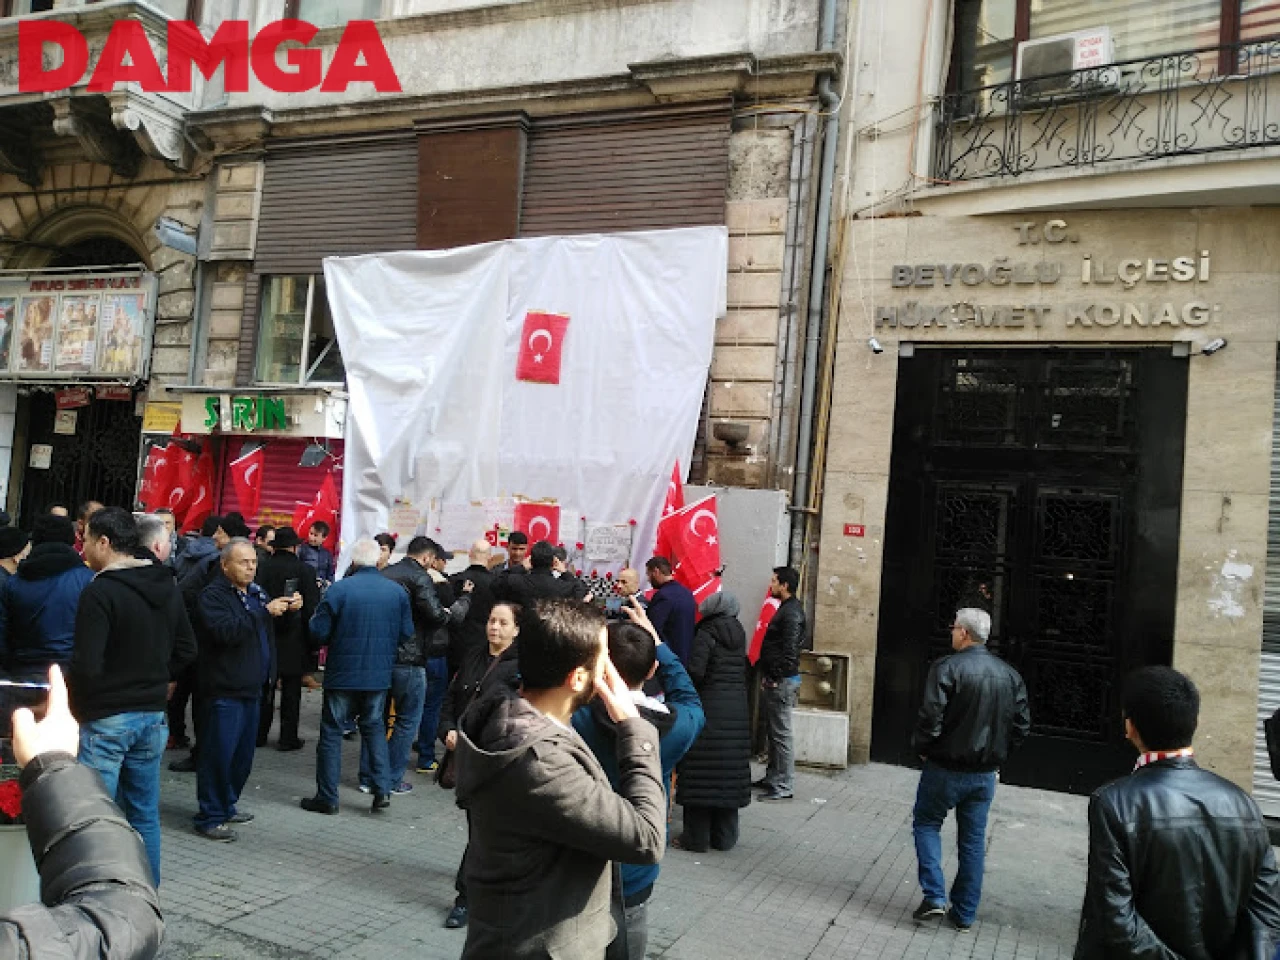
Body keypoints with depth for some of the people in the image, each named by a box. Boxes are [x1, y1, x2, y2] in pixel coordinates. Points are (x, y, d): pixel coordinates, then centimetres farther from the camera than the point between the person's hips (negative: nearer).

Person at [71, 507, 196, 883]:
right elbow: (186, 649, 11)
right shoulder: (167, 586, 7)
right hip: (152, 715, 7)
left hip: (104, 719, -7)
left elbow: (87, 666, -20)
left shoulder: (100, 591, -16)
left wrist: (68, 701, -2)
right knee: (145, 815, 15)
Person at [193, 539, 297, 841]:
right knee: (218, 754, -3)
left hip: (252, 689, 8)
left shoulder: (256, 592, 13)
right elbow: (227, 632, -26)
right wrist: (266, 611, -30)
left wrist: (289, 609, 1)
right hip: (224, 690, -8)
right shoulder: (213, 595, -11)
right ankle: (209, 817, 6)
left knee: (243, 754, 15)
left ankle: (227, 806, 29)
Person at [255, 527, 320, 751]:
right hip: (294, 641, -2)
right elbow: (312, 608, -8)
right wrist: (312, 640, 1)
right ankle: (288, 738, 10)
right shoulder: (305, 571, -9)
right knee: (291, 690, 6)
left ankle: (259, 733, 21)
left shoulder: (263, 569, -4)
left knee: (265, 688, 14)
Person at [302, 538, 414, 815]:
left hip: (343, 672, -3)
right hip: (380, 674, 3)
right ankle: (382, 789, 11)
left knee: (332, 731, 8)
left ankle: (327, 797, 15)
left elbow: (318, 631, -11)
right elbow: (406, 633, 2)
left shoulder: (339, 589, -13)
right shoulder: (398, 591, -2)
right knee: (374, 726, 19)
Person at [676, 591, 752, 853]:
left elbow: (695, 671, -17)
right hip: (737, 710, 6)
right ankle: (725, 836, 19)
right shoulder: (739, 633, 9)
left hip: (709, 709, -6)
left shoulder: (707, 633, -10)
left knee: (702, 771, 2)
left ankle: (697, 836, 7)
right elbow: (744, 669, 8)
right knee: (730, 769, 11)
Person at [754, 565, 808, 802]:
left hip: (782, 682, -10)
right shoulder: (786, 609, 15)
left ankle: (784, 786, 1)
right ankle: (773, 777, 27)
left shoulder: (792, 612, -17)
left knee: (781, 734, -5)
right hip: (775, 680, 11)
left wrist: (775, 678, -19)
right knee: (773, 731, 17)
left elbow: (789, 651, -23)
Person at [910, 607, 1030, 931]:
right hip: (985, 774, 5)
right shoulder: (1010, 675, 2)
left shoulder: (947, 668, -17)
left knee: (926, 823, 16)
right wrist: (996, 752, 13)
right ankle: (964, 913, 22)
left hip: (945, 768, -5)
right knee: (973, 840, 15)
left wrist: (922, 748, -4)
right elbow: (1022, 725, 3)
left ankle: (934, 895, 4)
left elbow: (930, 718, -22)